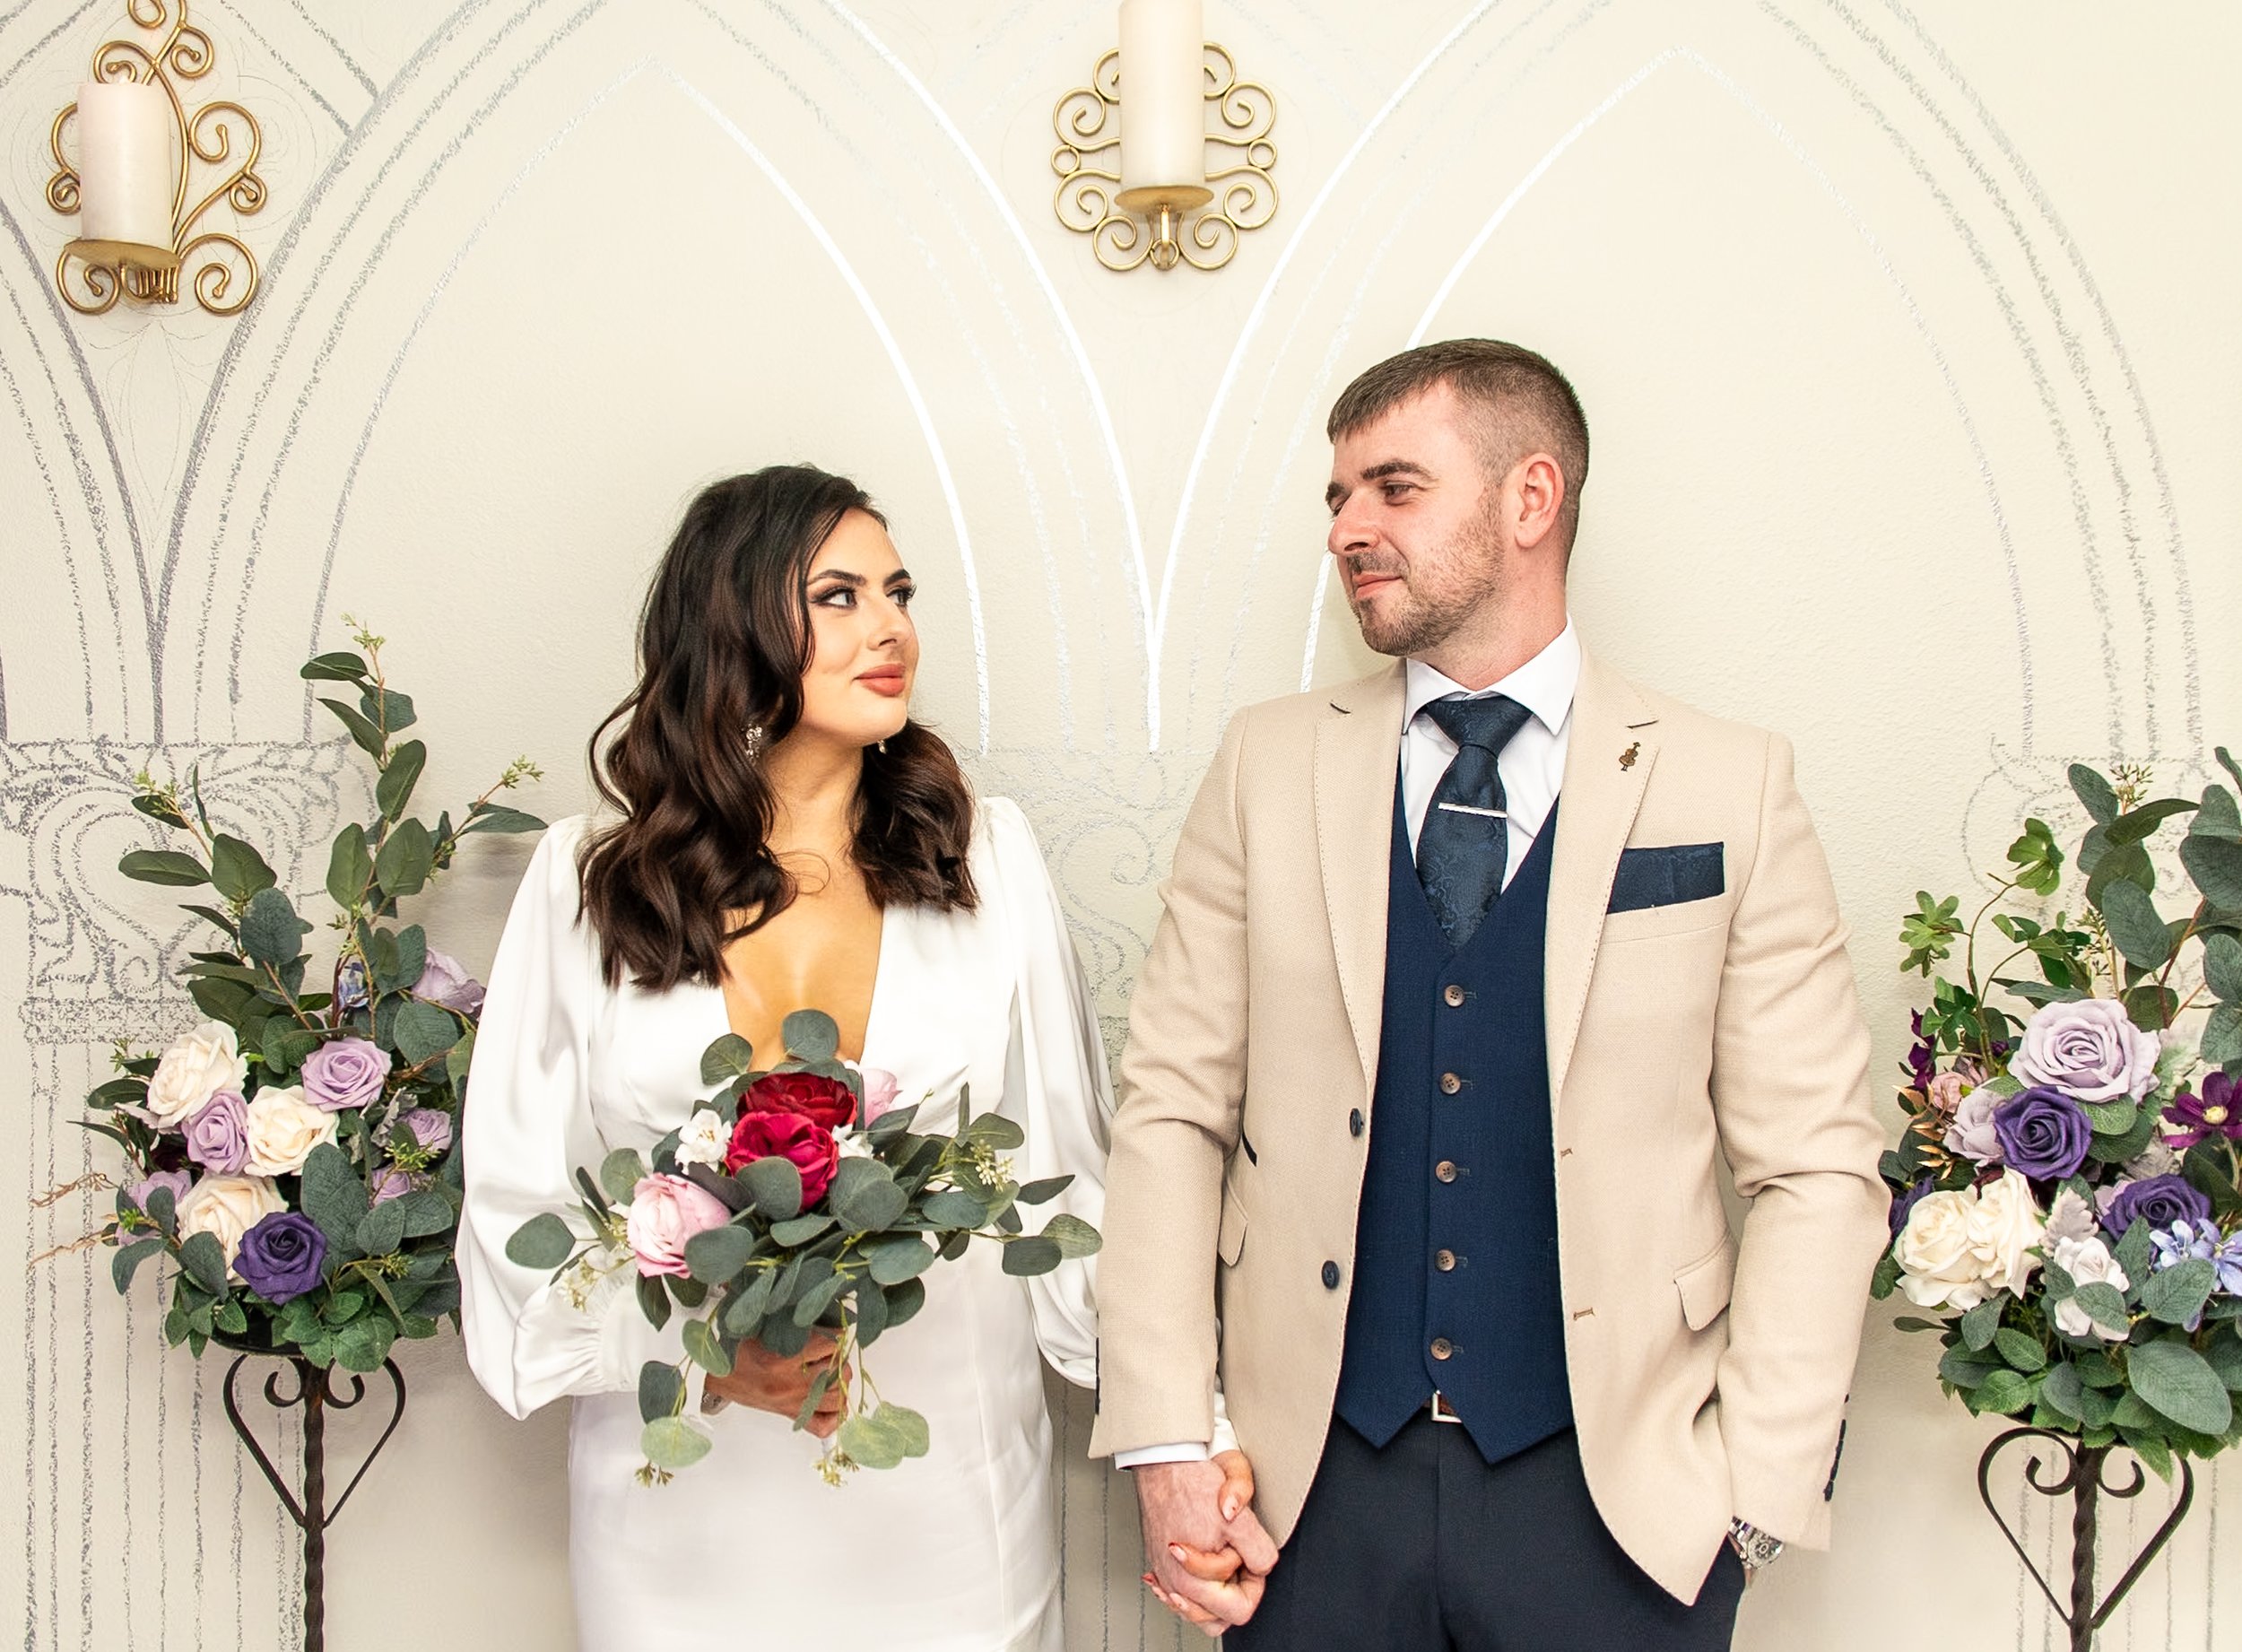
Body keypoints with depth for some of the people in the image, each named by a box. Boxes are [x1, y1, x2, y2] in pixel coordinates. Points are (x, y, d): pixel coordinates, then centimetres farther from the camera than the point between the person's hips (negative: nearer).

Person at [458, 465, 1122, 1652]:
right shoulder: (587, 885, 0)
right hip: (688, 1498, 0)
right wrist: (690, 1347, -14)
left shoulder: (986, 860, 2)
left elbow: (1063, 1168, 3)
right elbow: (519, 1200, 2)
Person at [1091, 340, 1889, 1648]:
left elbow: (1816, 1168, -2)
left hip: (1616, 1496, -1)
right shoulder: (1271, 765, 3)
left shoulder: (1730, 787, -2)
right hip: (1317, 1483, 2)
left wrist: (1759, 1492, -7)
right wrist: (1167, 1447, -6)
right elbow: (1175, 1109, 0)